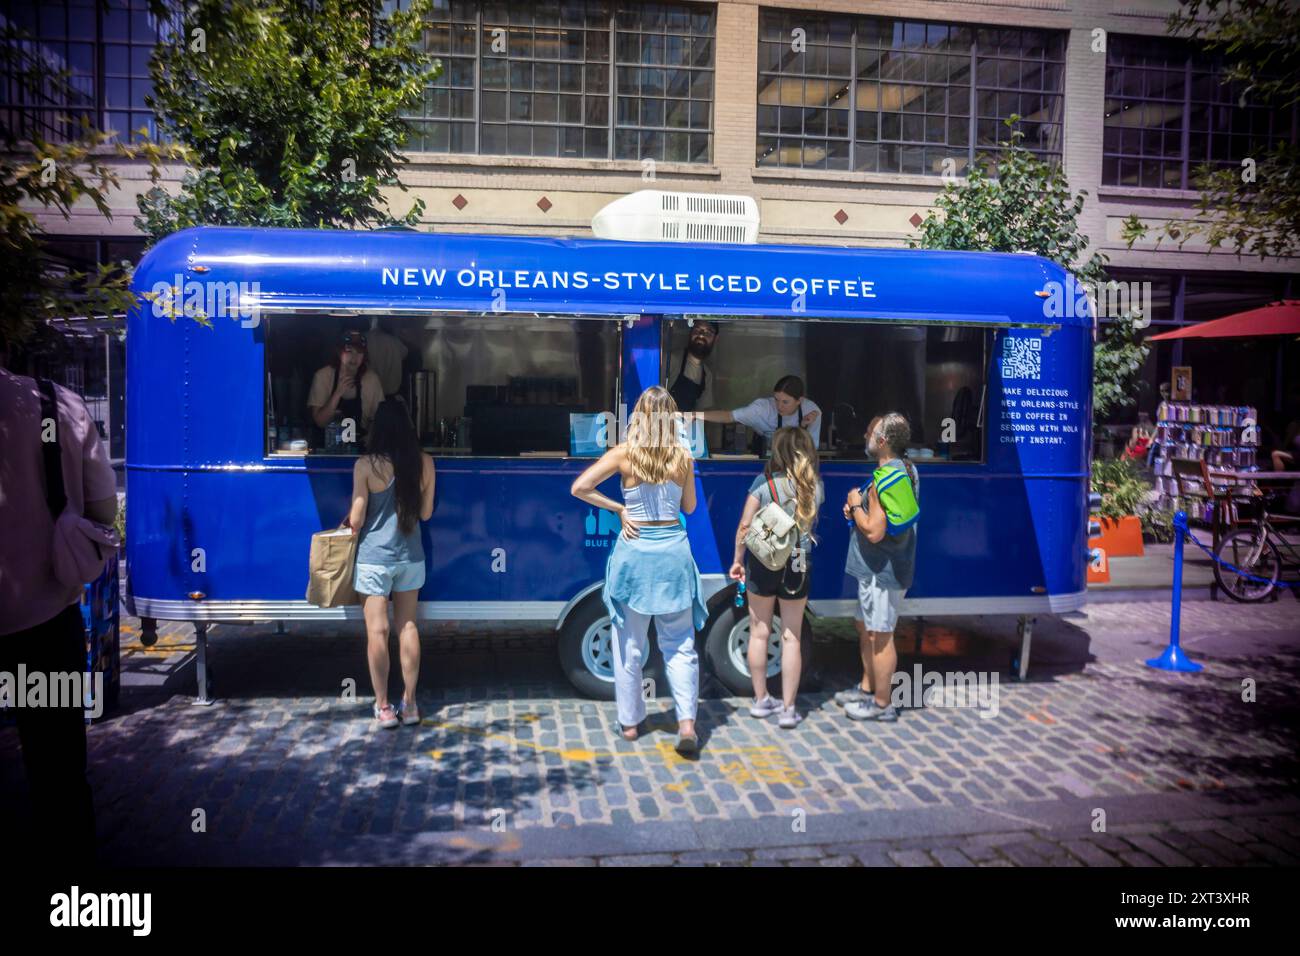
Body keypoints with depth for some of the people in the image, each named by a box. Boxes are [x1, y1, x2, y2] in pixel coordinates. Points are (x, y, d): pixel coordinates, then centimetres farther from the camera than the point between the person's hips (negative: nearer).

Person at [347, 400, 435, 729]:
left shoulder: (366, 465, -13)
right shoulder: (424, 463, -3)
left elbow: (356, 520, -9)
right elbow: (426, 513, 6)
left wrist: (348, 527, 12)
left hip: (374, 558, -3)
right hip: (410, 557, 4)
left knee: (377, 631, 3)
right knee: (407, 627, 11)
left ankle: (383, 707, 9)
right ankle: (409, 703, 17)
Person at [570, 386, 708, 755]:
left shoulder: (623, 454, -6)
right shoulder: (683, 457, -1)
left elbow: (579, 488, -10)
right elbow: (689, 507, 10)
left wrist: (619, 508, -1)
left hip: (634, 550, -1)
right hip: (673, 549, 1)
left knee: (629, 644, 12)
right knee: (680, 644, 8)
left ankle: (630, 722, 21)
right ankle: (687, 722, -3)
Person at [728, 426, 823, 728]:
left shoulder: (764, 481, -9)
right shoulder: (815, 485, -1)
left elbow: (744, 526, -9)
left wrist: (737, 560, 1)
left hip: (762, 564, -1)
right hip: (798, 565, 1)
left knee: (759, 633, 13)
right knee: (791, 637, 8)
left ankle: (761, 700, 22)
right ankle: (788, 708, 11)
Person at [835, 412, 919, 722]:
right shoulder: (907, 471, 10)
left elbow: (874, 531, -27)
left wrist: (855, 504, -11)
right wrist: (858, 509, 5)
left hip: (881, 571, -11)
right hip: (883, 568, 11)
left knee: (880, 636, 1)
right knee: (865, 627, 22)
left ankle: (881, 703, 13)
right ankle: (867, 688, 35)